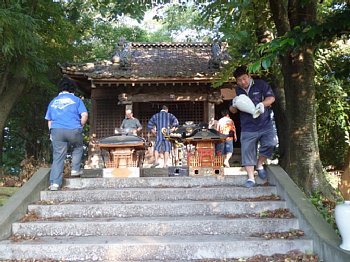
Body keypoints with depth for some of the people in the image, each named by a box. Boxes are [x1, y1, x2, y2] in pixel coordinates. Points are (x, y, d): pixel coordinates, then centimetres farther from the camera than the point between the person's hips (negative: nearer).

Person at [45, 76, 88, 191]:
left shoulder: (53, 101, 18)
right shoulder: (76, 100, 7)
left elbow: (49, 120, 18)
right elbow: (84, 115, -3)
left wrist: (52, 133, 24)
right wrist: (80, 126, 11)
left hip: (56, 131, 2)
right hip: (73, 130, -2)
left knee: (57, 157, 3)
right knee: (78, 147, 26)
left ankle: (55, 183, -2)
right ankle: (75, 170, 20)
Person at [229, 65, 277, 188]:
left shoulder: (260, 84, -1)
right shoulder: (237, 91, 7)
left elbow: (271, 97, -6)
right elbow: (232, 111, 13)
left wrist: (262, 104, -27)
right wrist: (234, 106, -12)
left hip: (265, 125, -1)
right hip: (248, 128, 2)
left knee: (269, 144, -19)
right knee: (247, 151, -4)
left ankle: (259, 165, 6)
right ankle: (251, 178, 3)